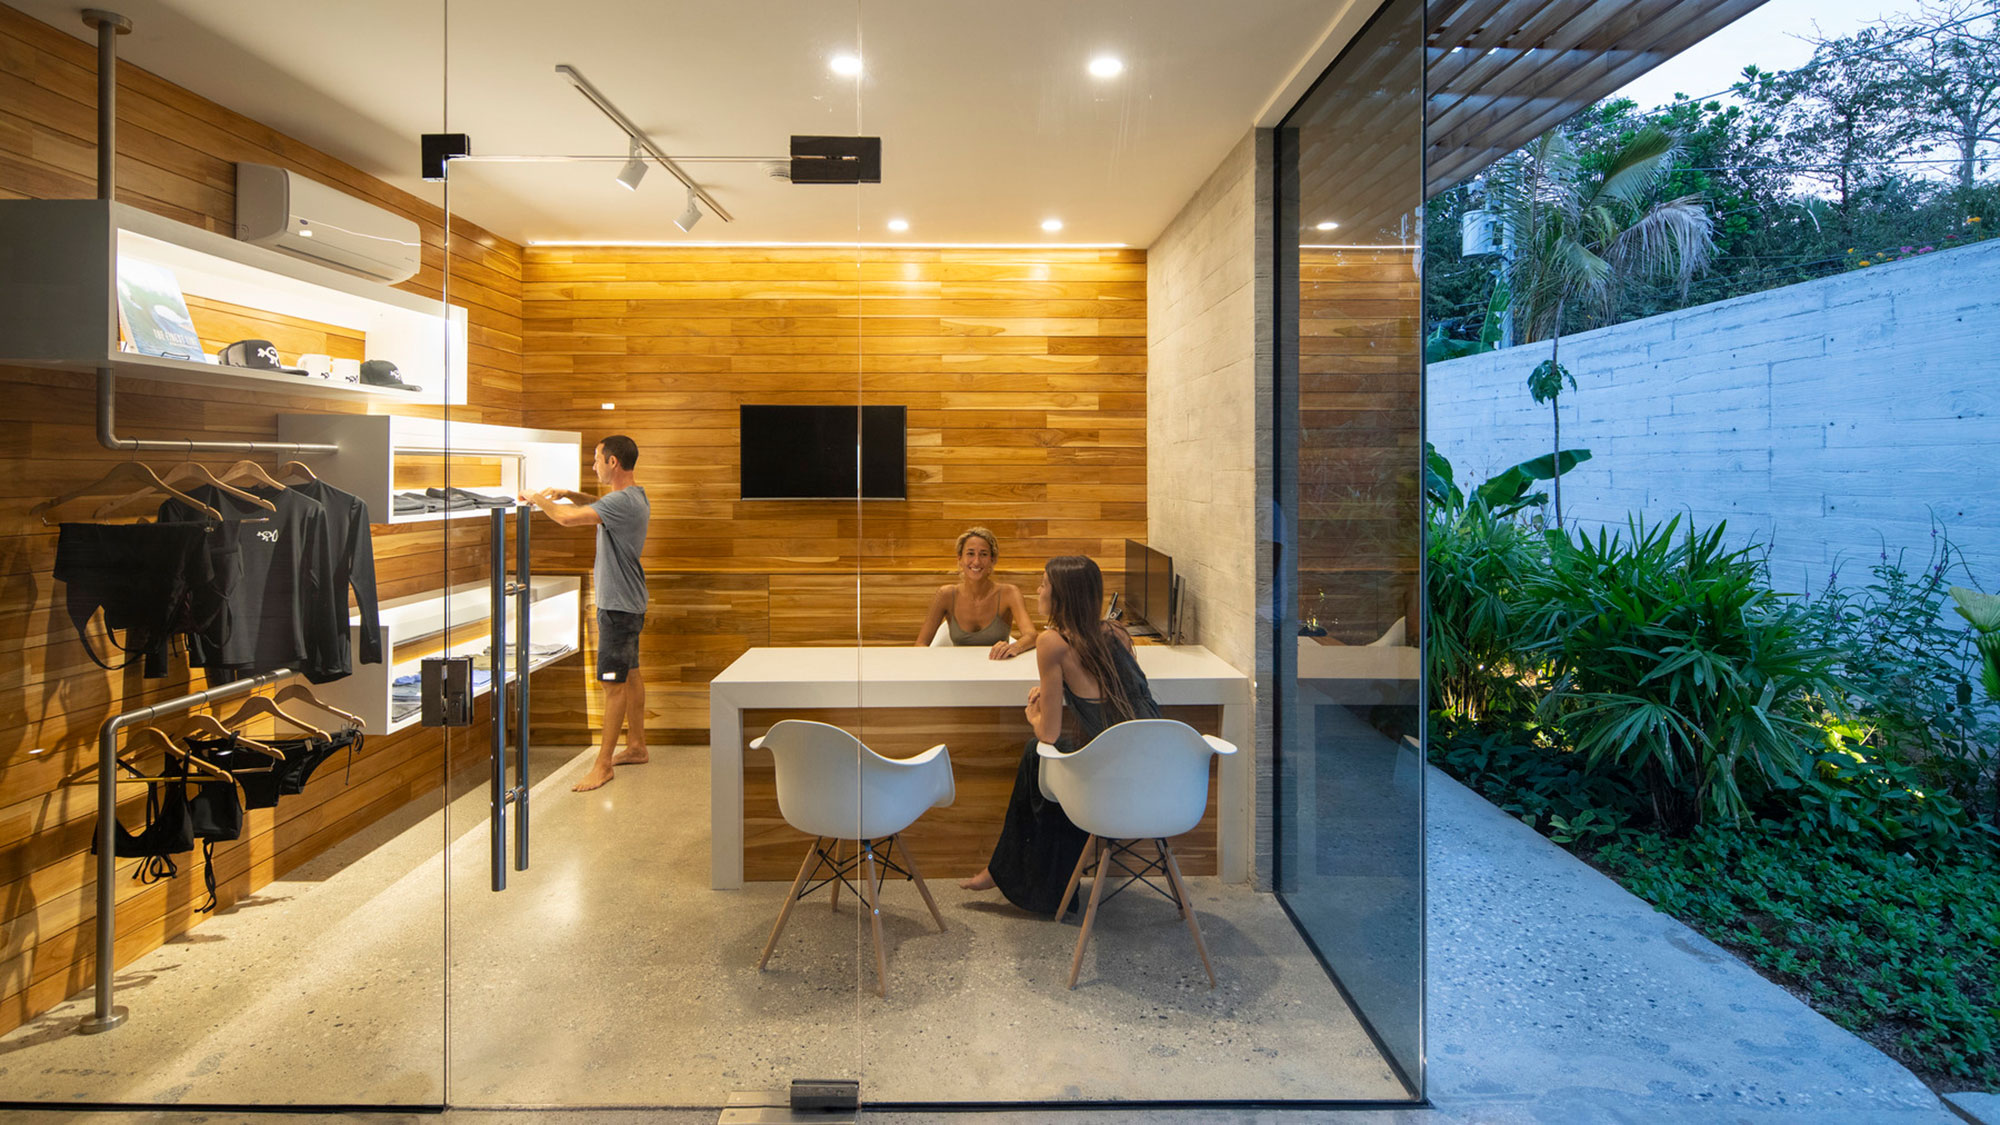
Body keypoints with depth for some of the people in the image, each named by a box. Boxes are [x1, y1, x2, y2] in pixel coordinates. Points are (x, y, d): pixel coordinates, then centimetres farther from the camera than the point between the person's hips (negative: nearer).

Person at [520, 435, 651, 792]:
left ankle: (603, 764, 1)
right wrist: (567, 494, 14)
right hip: (627, 602, 10)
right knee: (630, 675, 17)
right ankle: (637, 746, 28)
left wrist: (536, 499, -8)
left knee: (614, 682, -5)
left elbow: (568, 518, -27)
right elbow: (599, 505, 30)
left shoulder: (622, 501, -22)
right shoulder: (634, 497, 10)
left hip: (618, 605, -10)